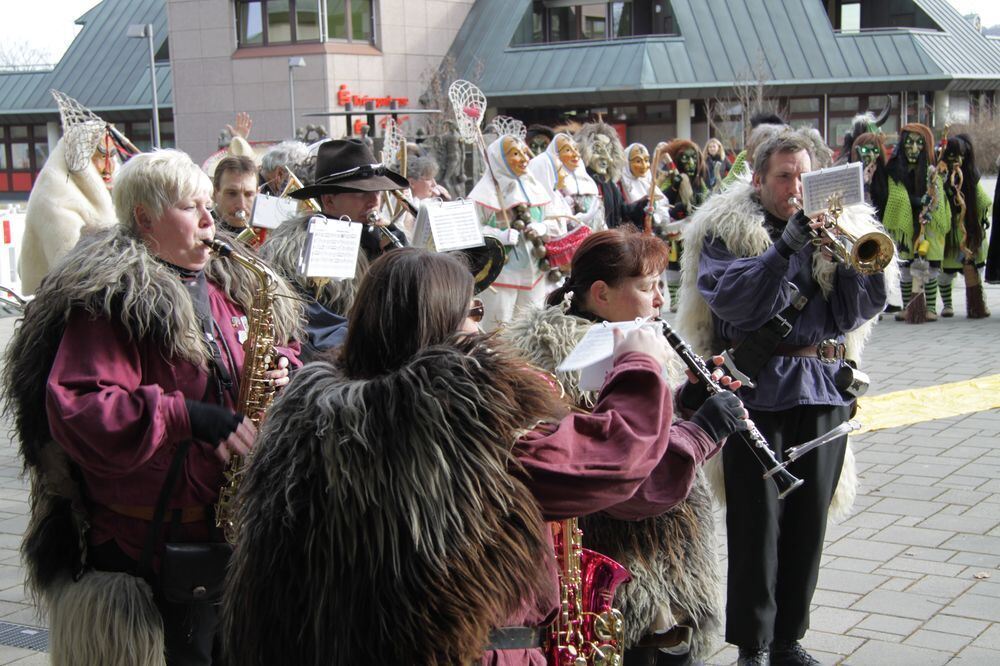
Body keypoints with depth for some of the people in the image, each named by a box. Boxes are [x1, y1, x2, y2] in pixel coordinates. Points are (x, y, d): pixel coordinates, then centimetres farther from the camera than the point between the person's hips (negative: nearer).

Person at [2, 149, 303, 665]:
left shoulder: (227, 286, 12)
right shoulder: (109, 299, -13)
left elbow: (277, 343, 24)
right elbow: (76, 409, -24)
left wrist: (280, 368, 0)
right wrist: (190, 417, -29)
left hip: (227, 528, 7)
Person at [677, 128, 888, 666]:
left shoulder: (837, 227, 10)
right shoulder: (726, 232, 0)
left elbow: (852, 314, 2)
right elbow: (731, 300, -16)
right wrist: (785, 248, -22)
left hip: (824, 390, 4)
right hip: (758, 390, -4)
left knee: (809, 520, 10)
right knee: (758, 521, -1)